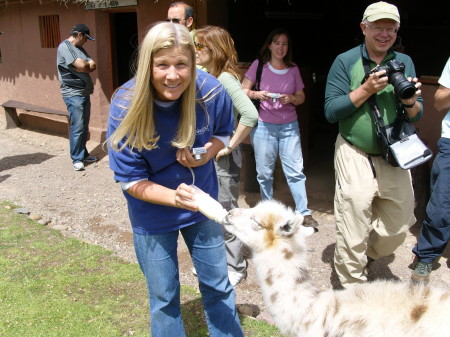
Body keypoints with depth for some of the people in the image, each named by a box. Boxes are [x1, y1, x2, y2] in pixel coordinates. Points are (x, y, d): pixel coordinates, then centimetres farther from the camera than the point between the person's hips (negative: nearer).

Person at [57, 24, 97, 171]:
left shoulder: (79, 48, 18)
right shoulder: (65, 47, -10)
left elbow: (93, 66, 8)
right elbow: (81, 65, -21)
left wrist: (84, 66, -10)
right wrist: (88, 64, 0)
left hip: (84, 92, 9)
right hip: (73, 94, -9)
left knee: (84, 126, 13)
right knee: (77, 127, -8)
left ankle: (83, 154, 22)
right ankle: (77, 159, 0)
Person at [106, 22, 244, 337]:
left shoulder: (212, 91, -21)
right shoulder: (126, 106, -25)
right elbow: (131, 181, -18)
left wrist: (206, 153, -22)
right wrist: (174, 197, -36)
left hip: (202, 203, 2)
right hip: (152, 212, -1)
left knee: (218, 286, 16)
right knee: (164, 297, 14)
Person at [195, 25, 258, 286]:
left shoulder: (226, 79, -17)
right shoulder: (206, 77, 8)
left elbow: (250, 115, -29)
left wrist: (229, 146, -22)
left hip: (223, 157, -8)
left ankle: (235, 269, 23)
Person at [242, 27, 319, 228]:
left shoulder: (293, 69, 8)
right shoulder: (259, 65, 1)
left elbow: (301, 97, 11)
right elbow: (243, 90, 2)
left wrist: (291, 98, -11)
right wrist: (256, 94, -18)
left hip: (289, 126, 2)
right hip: (263, 125, -1)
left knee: (295, 171, -1)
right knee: (264, 173, 3)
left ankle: (304, 213, 7)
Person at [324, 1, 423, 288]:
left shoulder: (405, 62, 7)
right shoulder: (346, 61, -3)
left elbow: (417, 115, 8)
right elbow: (331, 111, -10)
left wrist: (410, 101, -15)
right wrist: (368, 89, -19)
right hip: (355, 156, -4)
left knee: (398, 228, 14)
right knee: (353, 236, 2)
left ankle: (365, 258, 43)